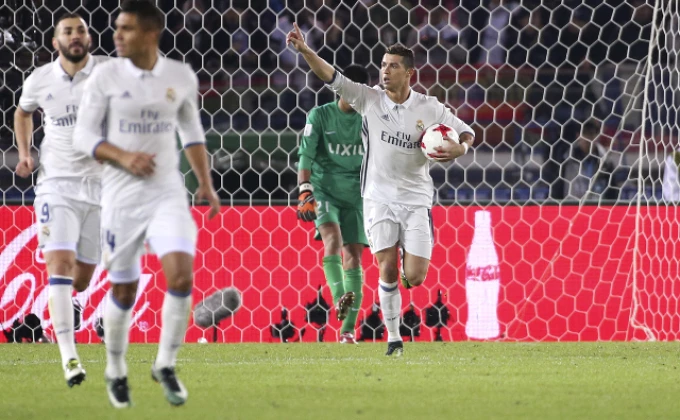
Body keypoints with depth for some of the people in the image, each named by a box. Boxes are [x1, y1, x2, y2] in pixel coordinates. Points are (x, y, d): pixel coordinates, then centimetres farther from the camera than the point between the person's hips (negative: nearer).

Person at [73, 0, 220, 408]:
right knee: (124, 290, 5)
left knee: (181, 274, -17)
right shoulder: (107, 76, -6)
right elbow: (84, 135, -4)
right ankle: (116, 370, 27)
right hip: (122, 196, -1)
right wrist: (123, 157, -19)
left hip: (168, 193, 1)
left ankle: (166, 365, 0)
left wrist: (206, 183, 9)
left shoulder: (181, 77, 1)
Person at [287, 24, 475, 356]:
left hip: (416, 201, 0)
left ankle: (409, 258, 31)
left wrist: (459, 149, -15)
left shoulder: (429, 108, -3)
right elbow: (332, 78, -10)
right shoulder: (369, 99, -3)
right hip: (379, 198, 0)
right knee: (387, 270, -8)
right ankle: (393, 337, 6)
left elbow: (466, 132, 8)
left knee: (414, 278, -7)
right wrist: (304, 50, -23)